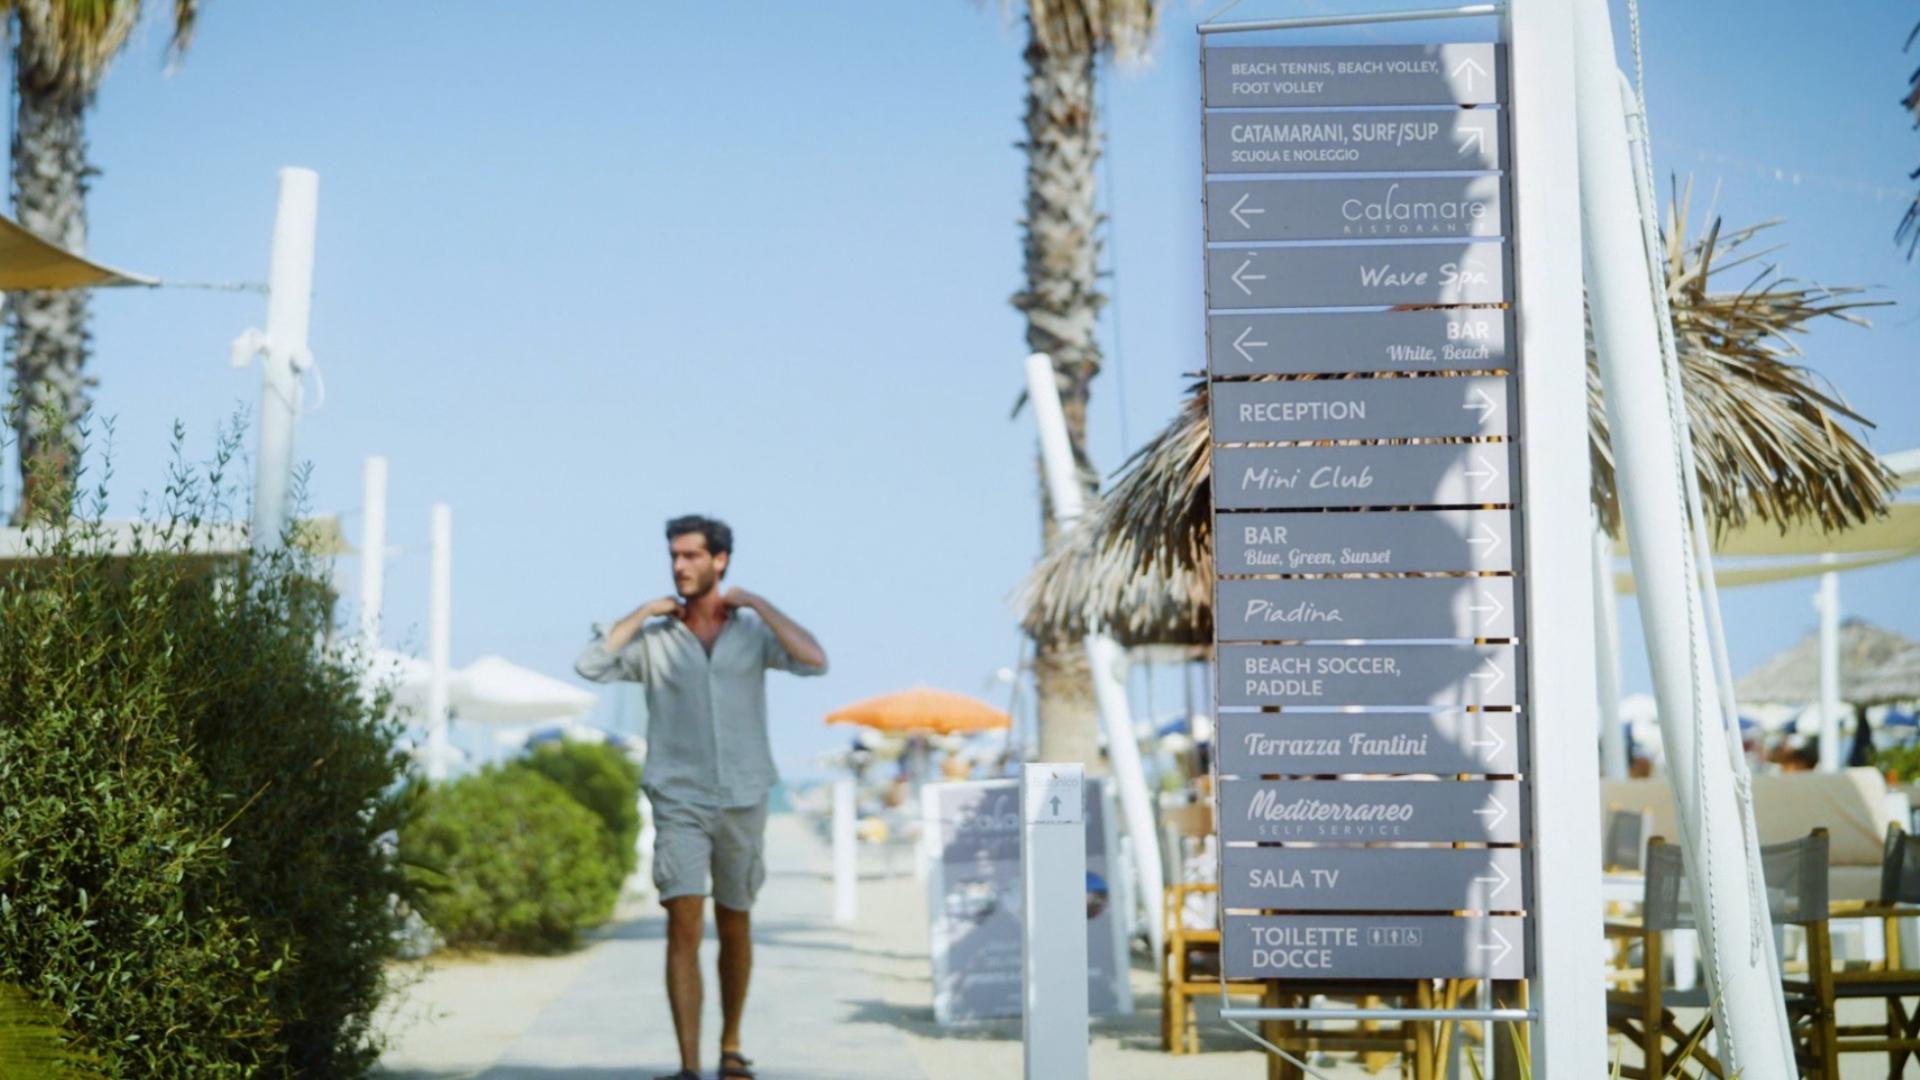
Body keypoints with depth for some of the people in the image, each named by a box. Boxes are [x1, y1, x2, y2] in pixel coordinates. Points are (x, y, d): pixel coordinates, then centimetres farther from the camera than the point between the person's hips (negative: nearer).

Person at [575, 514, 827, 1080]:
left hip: (743, 800, 1)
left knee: (734, 928, 13)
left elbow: (814, 662, -14)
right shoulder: (653, 637, 1)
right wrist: (645, 611, -9)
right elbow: (590, 664, -14)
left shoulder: (753, 630, 2)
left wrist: (758, 604, -10)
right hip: (680, 803, -1)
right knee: (683, 926, -14)